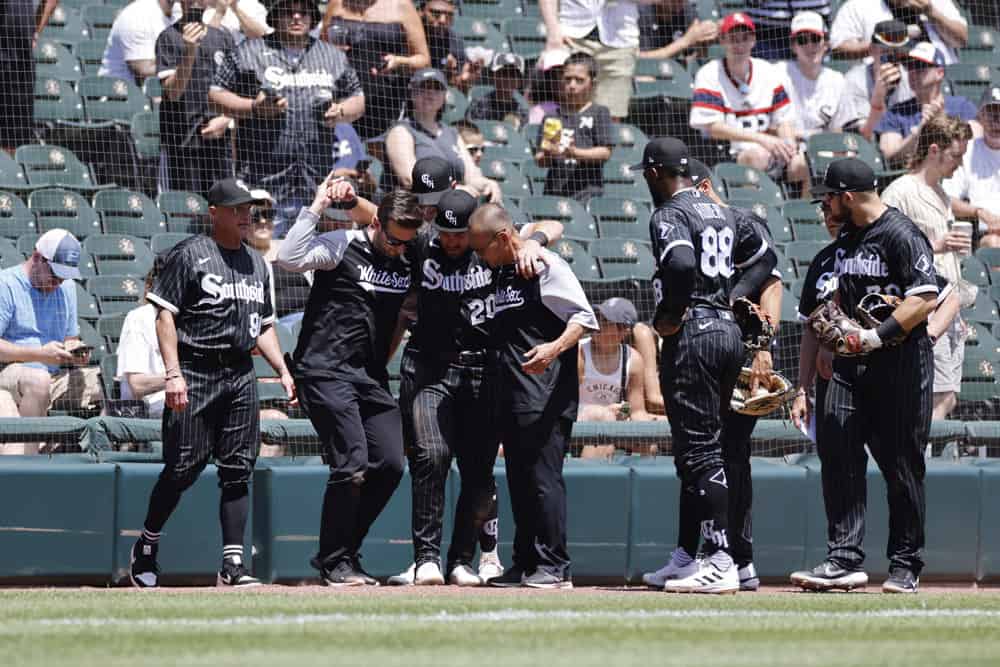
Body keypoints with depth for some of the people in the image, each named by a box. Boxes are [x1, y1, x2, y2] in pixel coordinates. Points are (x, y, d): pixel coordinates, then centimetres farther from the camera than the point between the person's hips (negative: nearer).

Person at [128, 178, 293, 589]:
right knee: (183, 467, -4)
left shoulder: (256, 263, 18)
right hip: (195, 373, -6)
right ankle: (146, 548, 14)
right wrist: (173, 373, -18)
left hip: (241, 374, 6)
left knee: (237, 470, -1)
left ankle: (232, 563, -1)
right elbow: (165, 315, -8)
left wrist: (283, 371, 11)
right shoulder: (189, 255, -3)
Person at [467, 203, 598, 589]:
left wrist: (555, 348, -30)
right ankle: (526, 563, 17)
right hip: (511, 394, 9)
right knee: (518, 479, 12)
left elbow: (584, 318, -14)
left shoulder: (546, 266, -8)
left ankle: (554, 568, -9)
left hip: (548, 392, -9)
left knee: (543, 476, -11)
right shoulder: (499, 273, 17)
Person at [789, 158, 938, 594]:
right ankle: (844, 560, -4)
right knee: (839, 454, -3)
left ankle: (905, 566, 8)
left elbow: (926, 299, -20)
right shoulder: (849, 239, 16)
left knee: (901, 465, 0)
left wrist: (878, 336, -25)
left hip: (900, 363, -8)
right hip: (853, 364, 8)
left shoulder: (902, 235, -12)